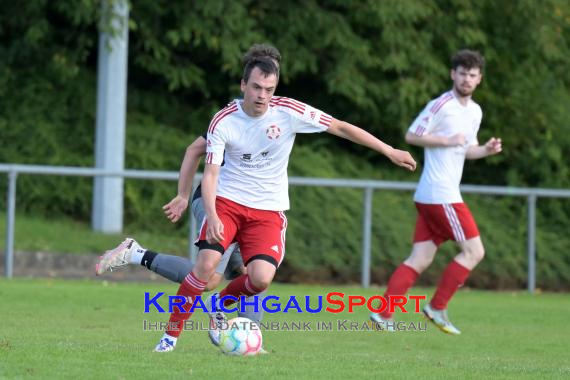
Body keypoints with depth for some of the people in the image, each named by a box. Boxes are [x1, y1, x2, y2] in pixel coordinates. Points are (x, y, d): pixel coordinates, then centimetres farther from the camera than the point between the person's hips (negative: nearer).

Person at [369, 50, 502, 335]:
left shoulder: (475, 112, 16)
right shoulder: (441, 105, -11)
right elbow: (411, 136, -10)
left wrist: (487, 150, 6)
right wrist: (448, 140, -17)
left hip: (430, 196, 9)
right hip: (440, 194, -9)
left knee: (421, 258, 5)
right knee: (474, 250, -6)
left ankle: (383, 315, 2)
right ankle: (437, 308, 1)